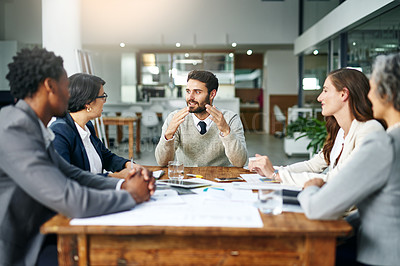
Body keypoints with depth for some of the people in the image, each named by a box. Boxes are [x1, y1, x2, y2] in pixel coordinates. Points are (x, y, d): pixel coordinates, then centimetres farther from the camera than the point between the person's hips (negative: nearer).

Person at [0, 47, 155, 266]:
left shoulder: (33, 125, 6)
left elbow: (73, 175, 10)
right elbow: (72, 202, -30)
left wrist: (123, 184, -6)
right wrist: (131, 194, -13)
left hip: (36, 241, 9)